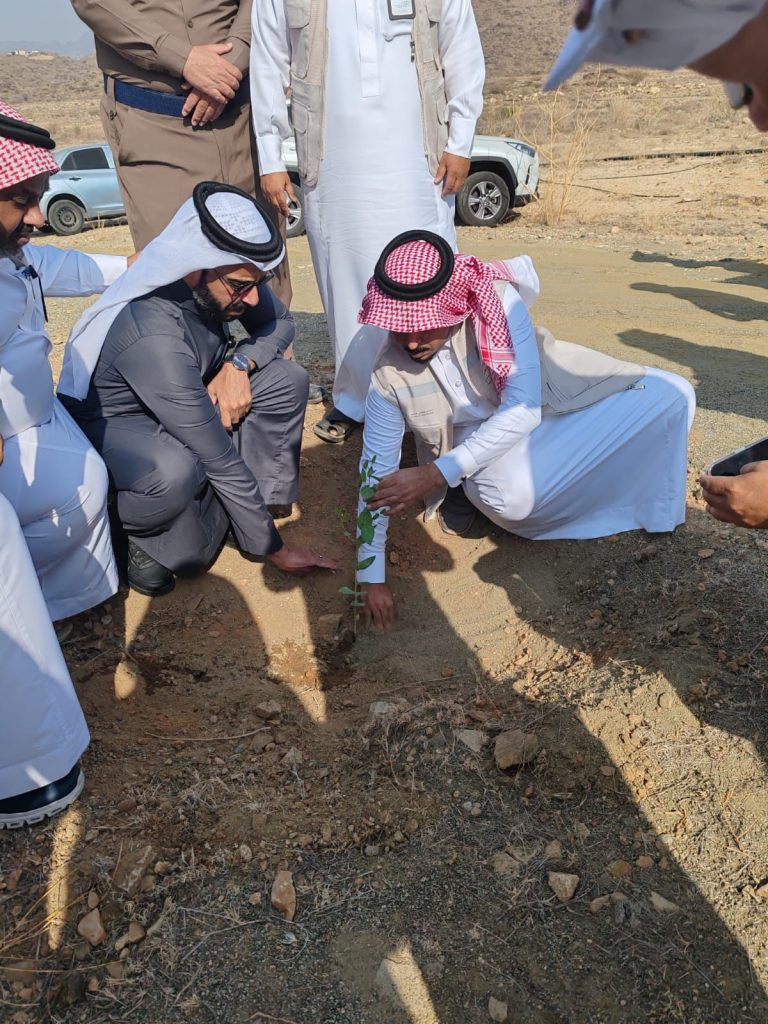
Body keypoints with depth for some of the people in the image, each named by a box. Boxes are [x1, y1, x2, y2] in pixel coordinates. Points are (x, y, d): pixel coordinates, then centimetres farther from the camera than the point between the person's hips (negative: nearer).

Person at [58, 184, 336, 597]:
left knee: (288, 381, -12)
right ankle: (136, 532, -5)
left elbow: (280, 323, 1)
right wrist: (274, 550, -26)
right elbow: (221, 458, -35)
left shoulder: (227, 279, -19)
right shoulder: (153, 337, -39)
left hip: (188, 402, 7)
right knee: (173, 471, -41)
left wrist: (239, 363, -21)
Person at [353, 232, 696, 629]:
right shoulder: (389, 374, -21)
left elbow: (523, 410, -31)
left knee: (671, 393, -12)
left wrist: (434, 474, -39)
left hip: (551, 404, 2)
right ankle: (469, 494, -1)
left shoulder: (497, 302, -28)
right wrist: (372, 577, -13)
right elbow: (377, 473, -13)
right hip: (480, 438, -1)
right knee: (510, 496, -37)